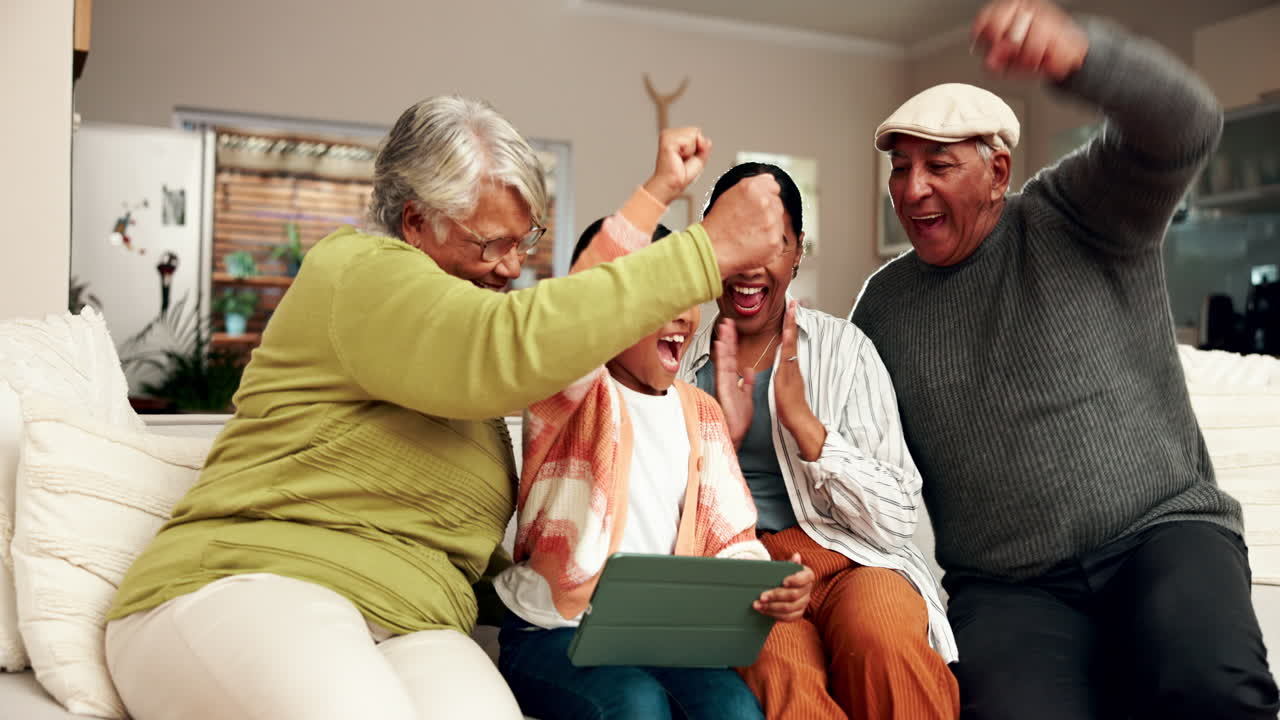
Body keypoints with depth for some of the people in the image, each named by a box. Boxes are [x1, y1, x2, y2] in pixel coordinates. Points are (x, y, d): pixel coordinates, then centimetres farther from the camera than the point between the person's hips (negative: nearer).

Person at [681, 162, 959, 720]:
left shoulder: (843, 349, 5)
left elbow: (897, 521, -2)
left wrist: (802, 421, -13)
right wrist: (720, 437, -11)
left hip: (847, 560, 1)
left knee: (881, 632, -34)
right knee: (781, 668, -35)